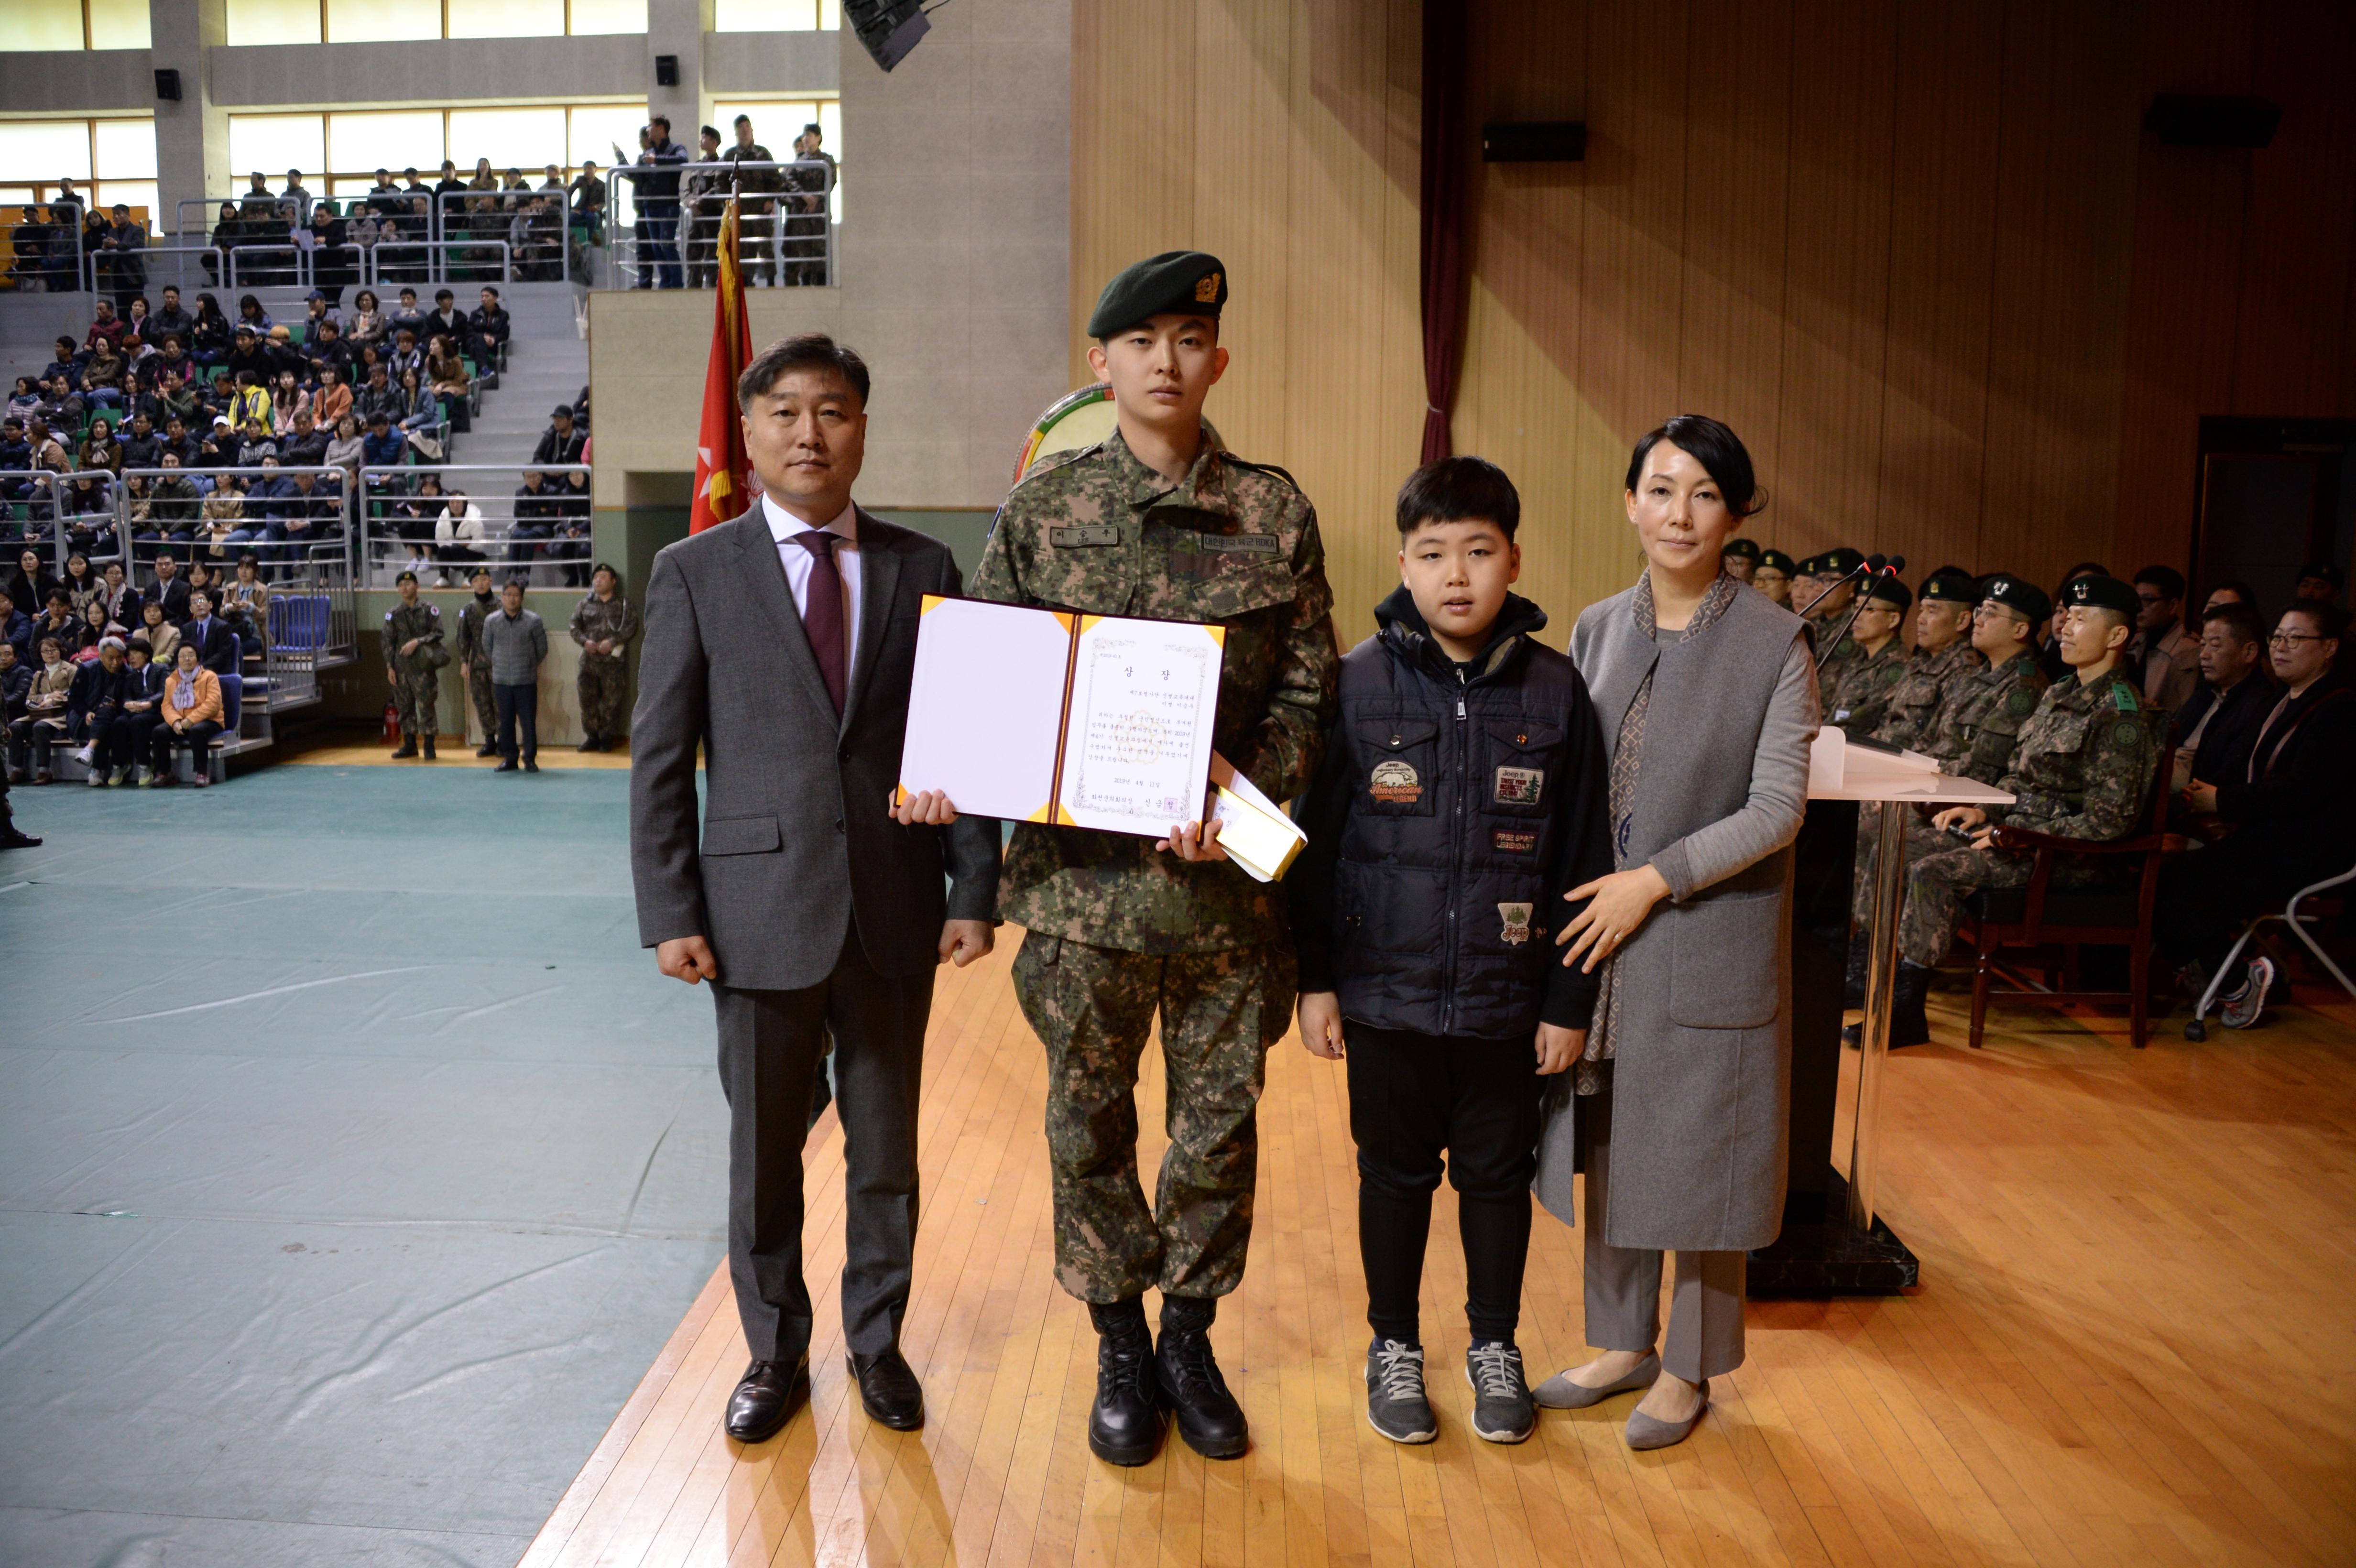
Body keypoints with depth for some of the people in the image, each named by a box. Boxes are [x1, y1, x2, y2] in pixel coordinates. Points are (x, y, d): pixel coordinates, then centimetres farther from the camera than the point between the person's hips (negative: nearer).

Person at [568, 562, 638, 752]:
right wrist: (585, 641, -8)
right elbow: (575, 627, 10)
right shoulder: (585, 604, 12)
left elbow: (631, 627, -5)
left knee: (611, 701, -1)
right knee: (588, 700, 4)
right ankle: (592, 736, 15)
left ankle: (607, 737, 9)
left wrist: (612, 642, -15)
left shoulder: (623, 605, 3)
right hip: (589, 660, 3)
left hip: (613, 660, -3)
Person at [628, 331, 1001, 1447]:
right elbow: (659, 757, -1)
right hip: (761, 909, -1)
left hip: (895, 910, 1)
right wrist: (669, 914, -6)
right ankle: (775, 1353, 32)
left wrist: (974, 890, -2)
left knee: (887, 1147, 14)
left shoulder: (924, 570, 4)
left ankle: (876, 1342, 34)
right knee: (764, 1152, 12)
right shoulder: (695, 573, 0)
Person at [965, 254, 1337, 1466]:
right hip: (1080, 865, 0)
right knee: (1090, 1119, 11)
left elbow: (1308, 687, 1)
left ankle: (1190, 1334, 33)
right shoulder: (1041, 509, 3)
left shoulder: (1275, 511, 2)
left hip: (1227, 871, 0)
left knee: (1220, 1117, 11)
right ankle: (1120, 1344, 31)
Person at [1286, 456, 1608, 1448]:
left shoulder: (1555, 691, -3)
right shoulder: (1358, 682, -6)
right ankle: (1394, 1346, 34)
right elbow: (1314, 842, -2)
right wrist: (1313, 979, -2)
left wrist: (1570, 1000, 0)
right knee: (1395, 1173, 14)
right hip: (1385, 991, 0)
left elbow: (1584, 858, 0)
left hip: (1506, 996, 1)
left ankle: (1495, 1346, 37)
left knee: (1499, 1175, 15)